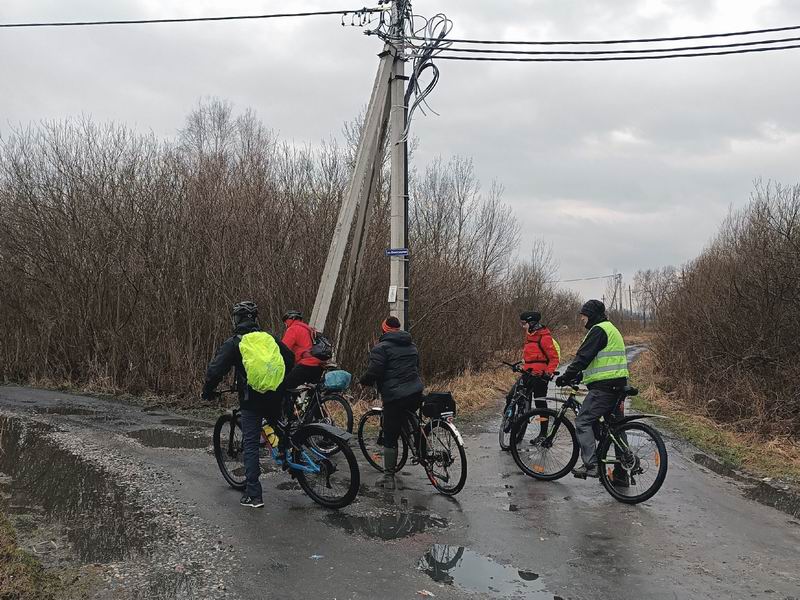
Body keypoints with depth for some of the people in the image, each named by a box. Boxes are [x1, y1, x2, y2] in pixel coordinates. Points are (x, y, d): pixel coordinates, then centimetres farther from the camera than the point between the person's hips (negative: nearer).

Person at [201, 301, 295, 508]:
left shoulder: (233, 343, -3)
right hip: (276, 399, 3)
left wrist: (207, 391, 9)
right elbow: (291, 361, 18)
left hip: (251, 401, -3)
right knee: (277, 429, 31)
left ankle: (253, 495, 2)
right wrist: (283, 386, 33)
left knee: (251, 445, 2)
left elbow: (215, 370, -8)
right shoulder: (270, 338, 9)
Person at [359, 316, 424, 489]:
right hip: (416, 394, 6)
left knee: (390, 438, 2)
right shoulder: (411, 346, 17)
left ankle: (388, 477, 7)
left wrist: (363, 381, 7)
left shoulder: (381, 347, -6)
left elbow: (373, 372, -12)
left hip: (394, 396, -6)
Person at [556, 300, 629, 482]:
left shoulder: (598, 330, -10)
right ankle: (621, 474, 14)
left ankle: (591, 465, -19)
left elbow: (583, 357, -17)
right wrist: (579, 376, 20)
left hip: (604, 386, -10)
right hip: (618, 385, 10)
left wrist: (566, 376, -11)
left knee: (583, 421, -11)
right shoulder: (611, 329, 23)